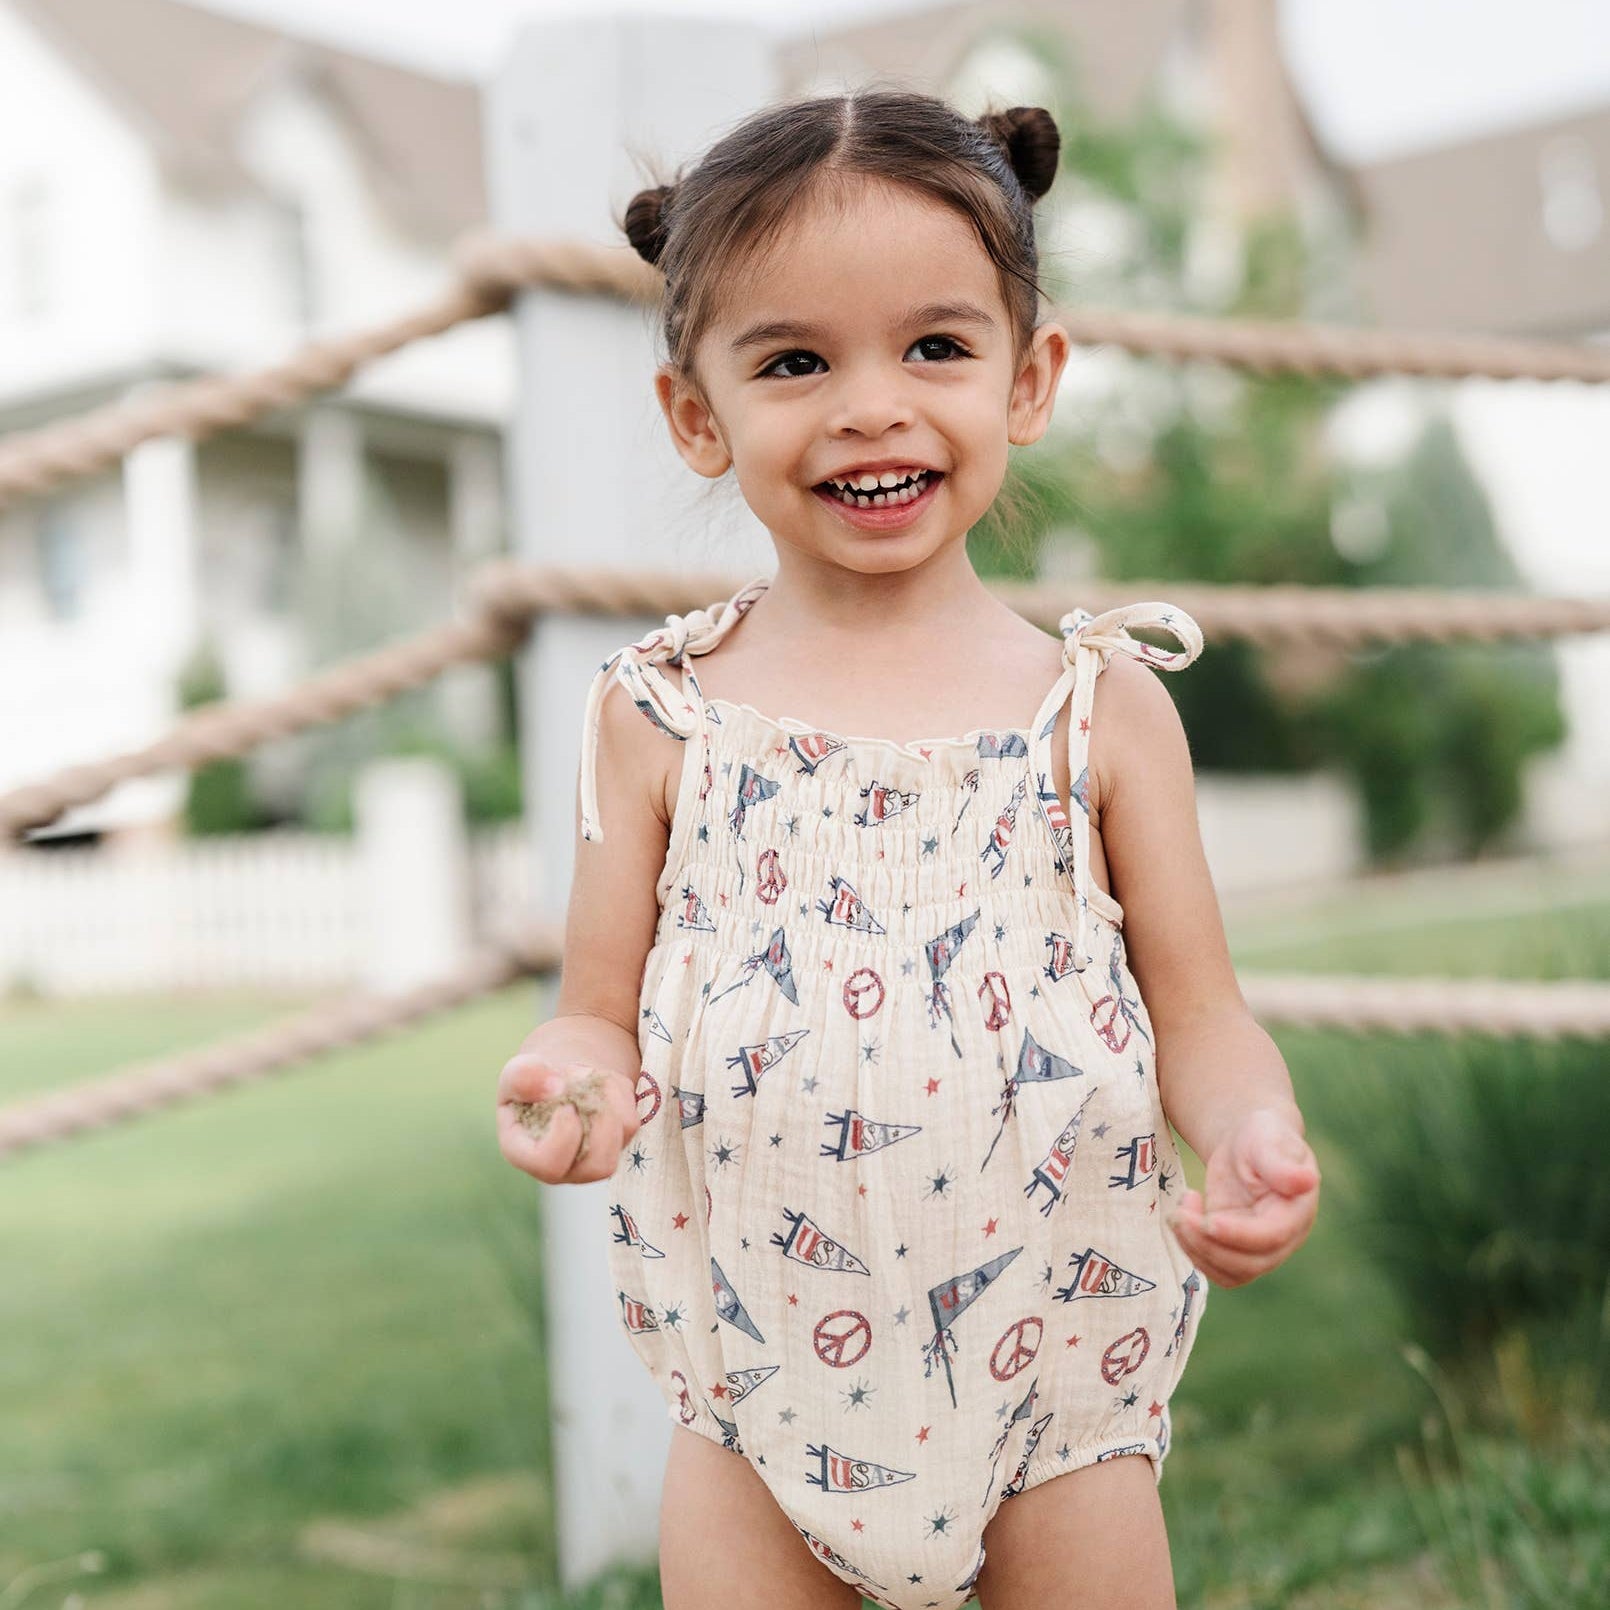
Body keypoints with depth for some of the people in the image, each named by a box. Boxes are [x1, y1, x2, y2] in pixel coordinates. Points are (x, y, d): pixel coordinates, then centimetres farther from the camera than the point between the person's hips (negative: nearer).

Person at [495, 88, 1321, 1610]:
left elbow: (1198, 1016, -3)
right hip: (759, 1371, 0)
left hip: (1055, 1366, 0)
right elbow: (602, 1019, 0)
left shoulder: (1103, 702, -4)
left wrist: (1253, 1138, -23)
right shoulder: (661, 714, -4)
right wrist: (568, 1081, -22)